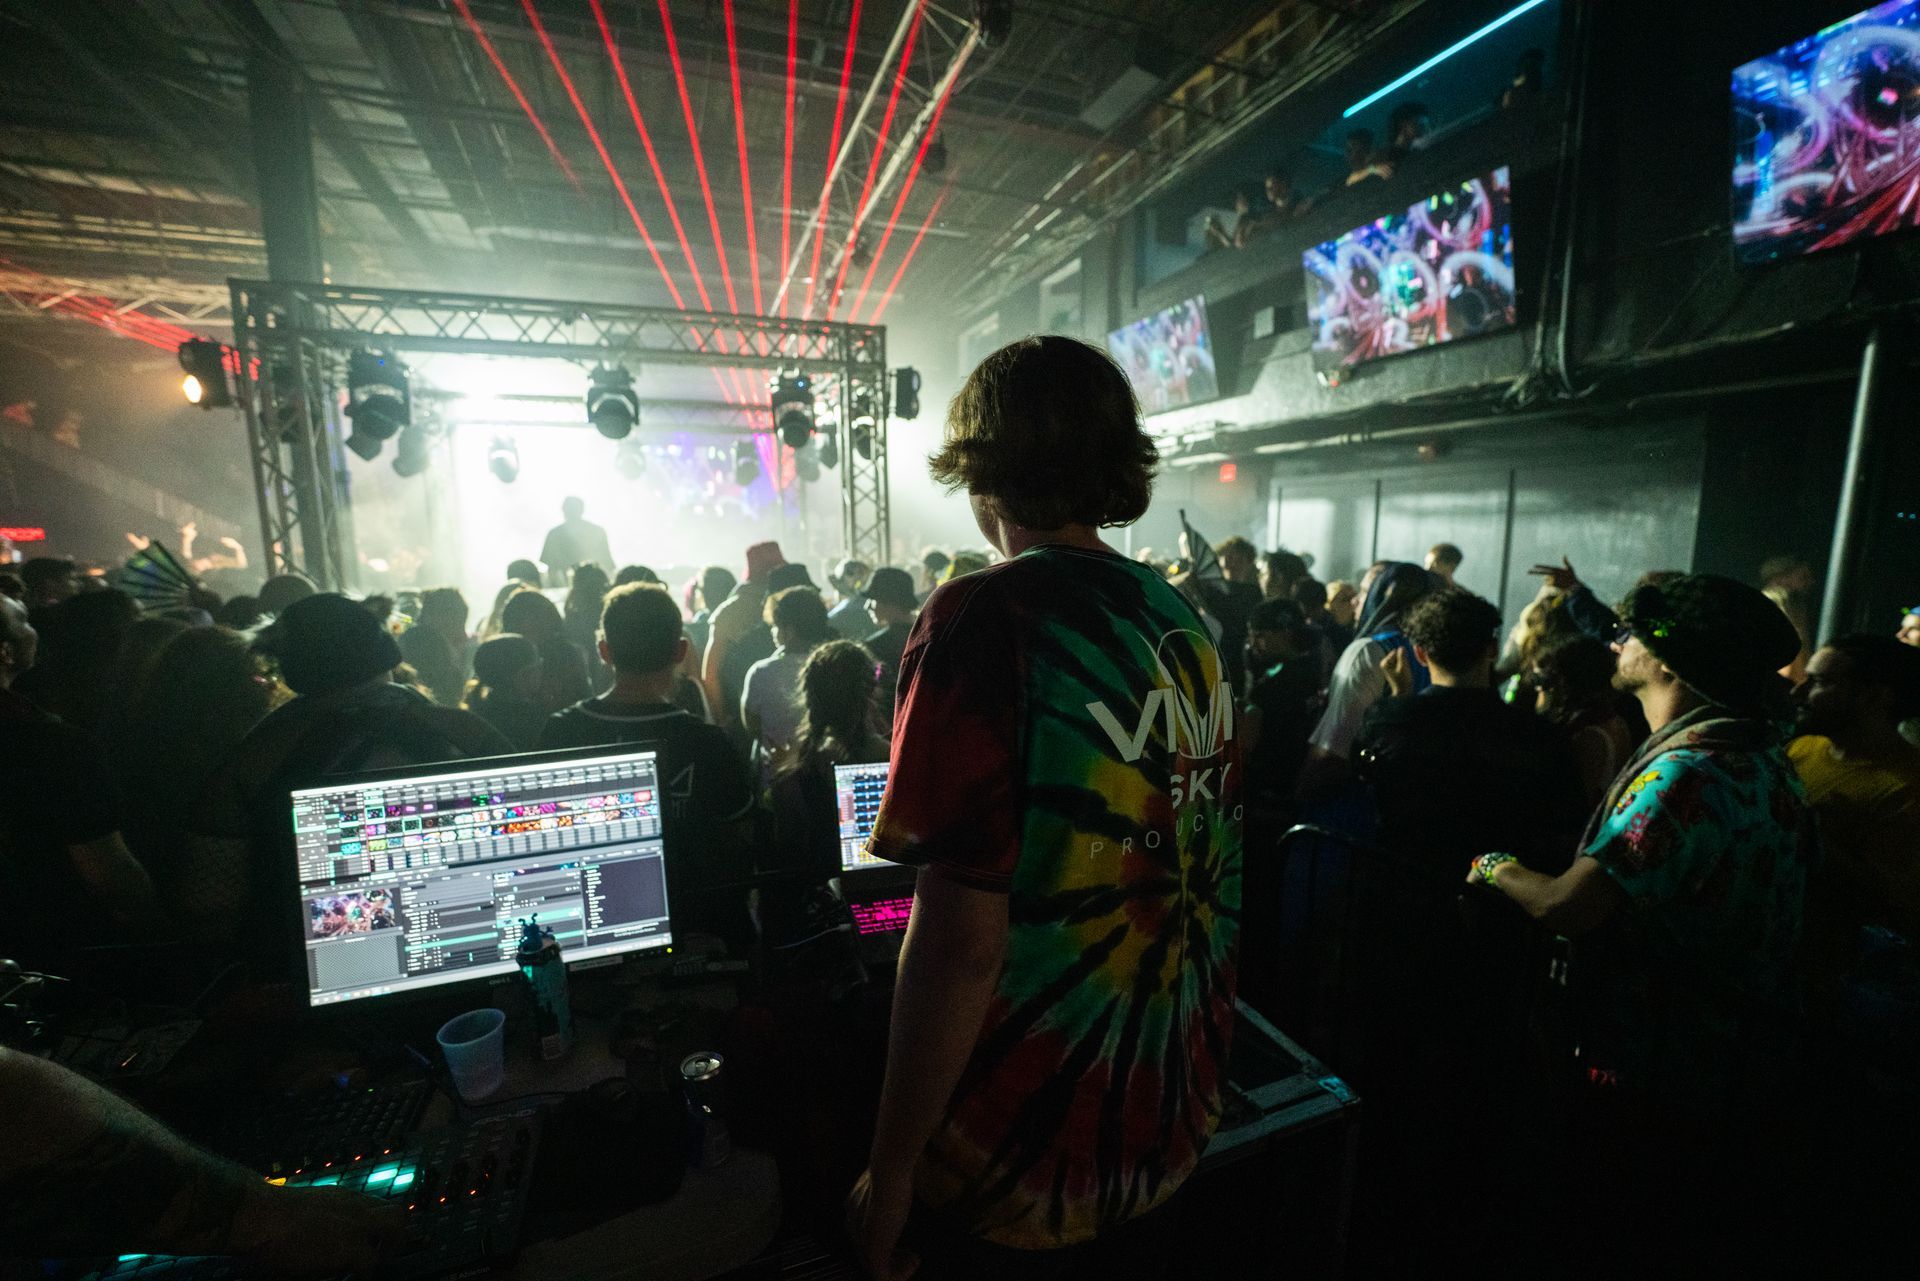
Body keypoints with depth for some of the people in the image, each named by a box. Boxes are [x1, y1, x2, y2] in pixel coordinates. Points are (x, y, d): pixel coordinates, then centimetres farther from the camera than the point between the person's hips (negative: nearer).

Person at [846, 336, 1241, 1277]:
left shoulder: (985, 619, -23)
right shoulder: (1185, 623, -1)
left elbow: (962, 934, -25)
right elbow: (1208, 871, 8)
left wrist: (891, 1172, -12)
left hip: (1023, 1157, -6)